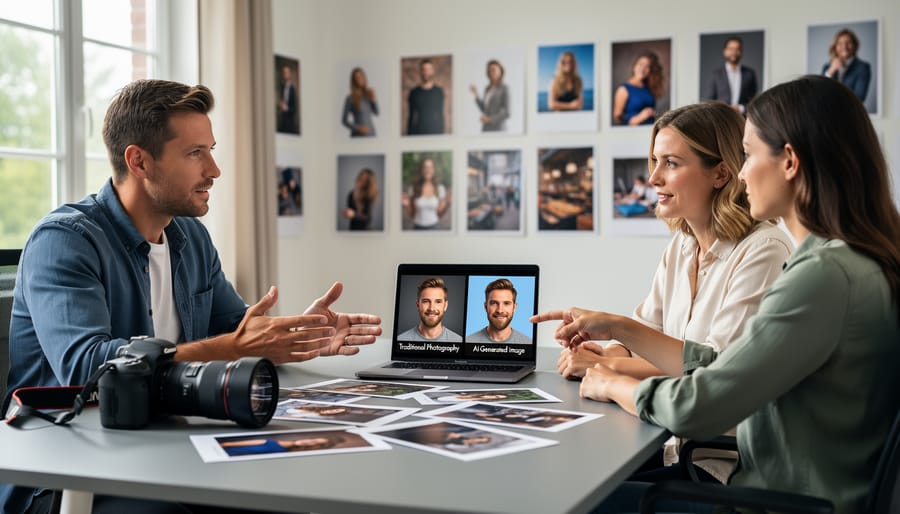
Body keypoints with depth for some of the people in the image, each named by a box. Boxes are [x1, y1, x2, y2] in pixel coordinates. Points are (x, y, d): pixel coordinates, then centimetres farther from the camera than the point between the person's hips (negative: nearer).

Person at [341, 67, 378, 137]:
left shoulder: (368, 94, 5)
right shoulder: (350, 98, -11)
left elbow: (376, 113, 11)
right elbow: (344, 120, -7)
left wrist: (373, 100, -2)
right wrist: (358, 128, -17)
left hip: (371, 133, 5)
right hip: (358, 135, -5)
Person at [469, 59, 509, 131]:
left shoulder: (504, 89, -8)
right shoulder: (487, 89, 14)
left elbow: (506, 113, -12)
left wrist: (490, 119, -20)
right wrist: (476, 95, 9)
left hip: (498, 129, -7)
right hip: (486, 129, 7)